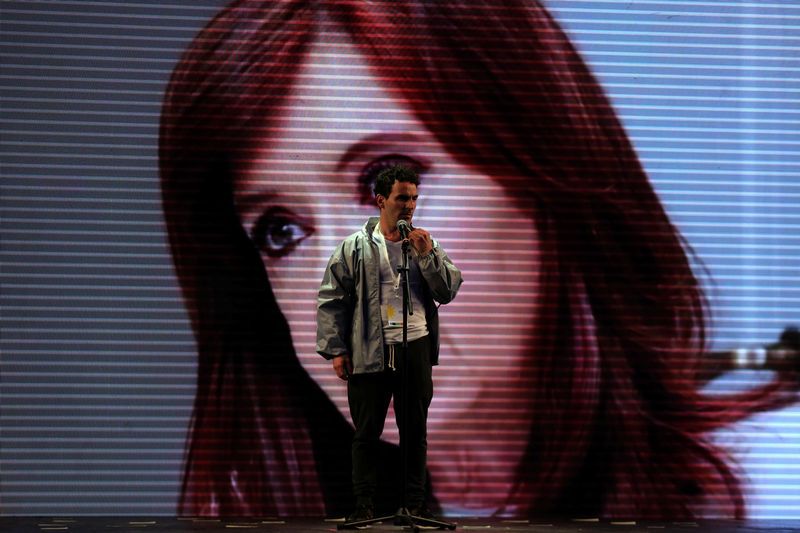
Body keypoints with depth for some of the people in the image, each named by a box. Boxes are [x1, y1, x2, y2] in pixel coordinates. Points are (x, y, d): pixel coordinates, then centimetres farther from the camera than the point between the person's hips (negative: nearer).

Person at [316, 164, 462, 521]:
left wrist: (426, 255, -7)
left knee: (415, 429, 6)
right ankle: (364, 502, 10)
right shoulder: (356, 247, 4)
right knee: (367, 430, 2)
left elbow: (448, 291, 6)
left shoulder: (425, 245, 11)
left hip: (415, 347, 2)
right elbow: (331, 299, 4)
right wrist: (336, 350, -2)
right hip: (369, 351, -2)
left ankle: (415, 501, 13)